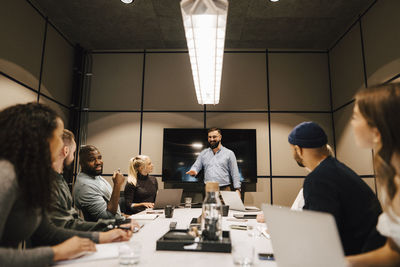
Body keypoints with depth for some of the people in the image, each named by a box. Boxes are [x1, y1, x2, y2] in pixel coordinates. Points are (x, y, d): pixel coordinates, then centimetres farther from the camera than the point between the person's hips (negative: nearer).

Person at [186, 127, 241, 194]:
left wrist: (237, 189, -4)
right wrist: (193, 171, -14)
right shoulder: (203, 153, 13)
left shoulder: (229, 153, 6)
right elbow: (196, 166, 9)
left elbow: (235, 173, 4)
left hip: (224, 189, -2)